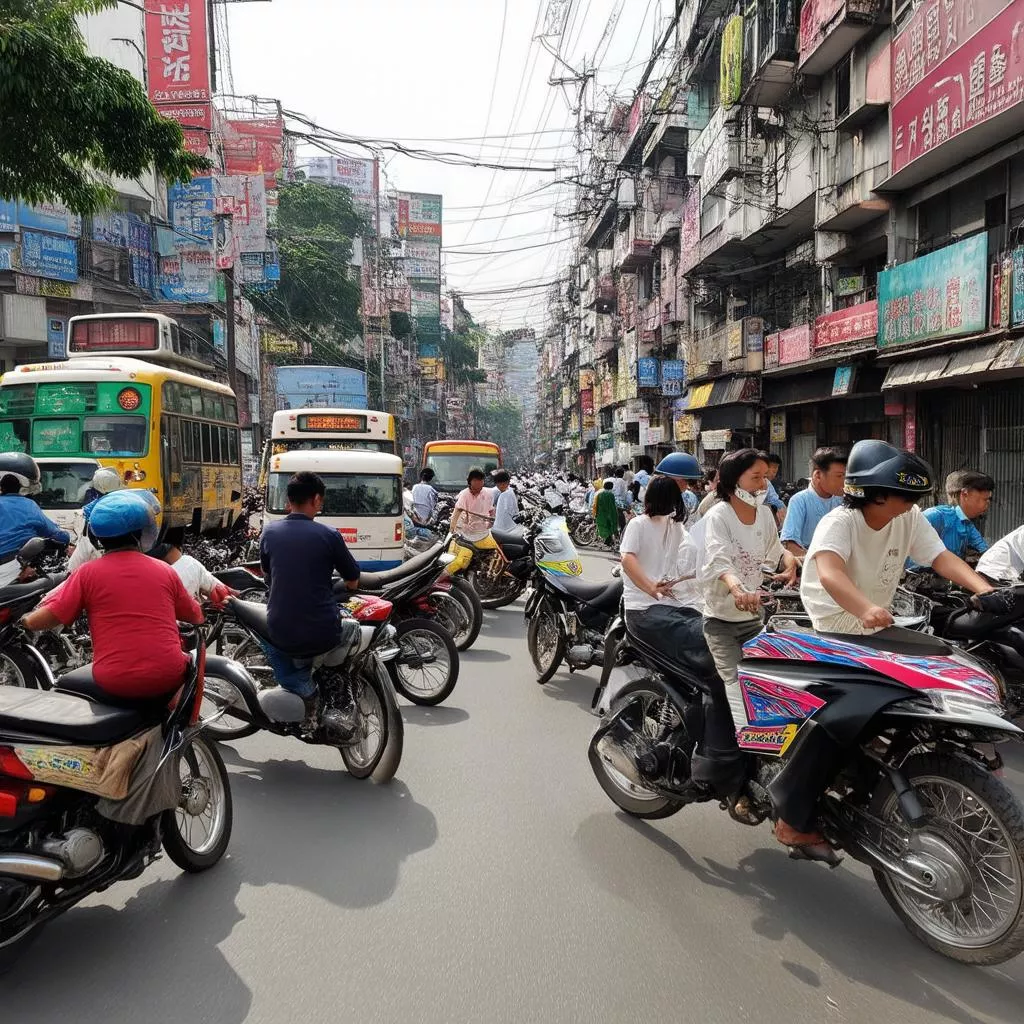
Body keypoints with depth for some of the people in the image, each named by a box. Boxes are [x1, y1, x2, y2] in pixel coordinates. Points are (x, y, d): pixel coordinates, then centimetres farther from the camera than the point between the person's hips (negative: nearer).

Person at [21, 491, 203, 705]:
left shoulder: (88, 573, -1)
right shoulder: (165, 571, 4)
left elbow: (37, 621, -1)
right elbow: (196, 617, 16)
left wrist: (27, 619, 22)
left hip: (115, 687, -1)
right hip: (168, 681, 1)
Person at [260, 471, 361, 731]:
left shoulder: (269, 531, 0)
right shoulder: (328, 535, -10)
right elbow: (353, 582, 3)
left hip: (282, 635, 1)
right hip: (323, 636, -1)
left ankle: (304, 691, 12)